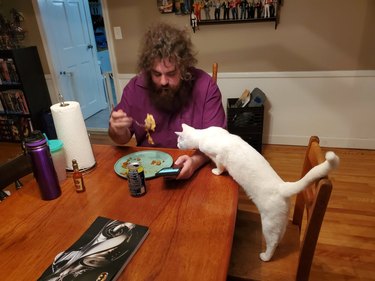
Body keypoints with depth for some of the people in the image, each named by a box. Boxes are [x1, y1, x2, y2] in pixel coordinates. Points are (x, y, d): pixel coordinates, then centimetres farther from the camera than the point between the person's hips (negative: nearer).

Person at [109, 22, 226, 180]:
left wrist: (195, 161, -31)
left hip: (193, 172, -1)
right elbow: (123, 139, 7)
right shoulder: (135, 87, -4)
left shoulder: (205, 86, -13)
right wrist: (118, 130, -16)